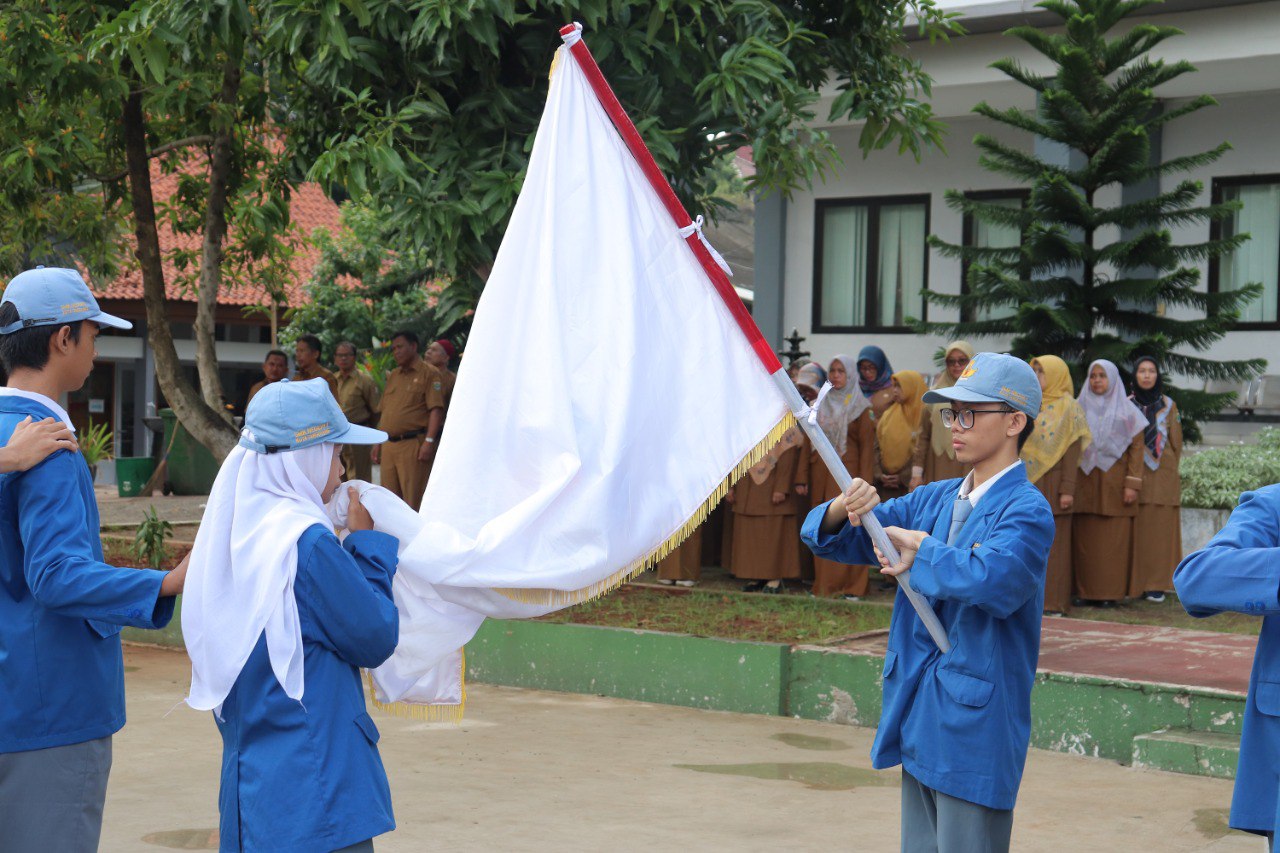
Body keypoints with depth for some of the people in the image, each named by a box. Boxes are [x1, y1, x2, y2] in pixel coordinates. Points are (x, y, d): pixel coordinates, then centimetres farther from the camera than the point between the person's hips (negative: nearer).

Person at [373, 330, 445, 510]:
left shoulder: (429, 373, -2)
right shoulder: (393, 376, 21)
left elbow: (436, 409, -10)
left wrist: (429, 441, -19)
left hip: (414, 444, -7)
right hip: (389, 446, 7)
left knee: (413, 500, -7)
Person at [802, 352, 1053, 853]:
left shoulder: (1026, 511, -12)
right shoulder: (934, 500, 10)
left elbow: (991, 578, -32)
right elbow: (829, 538, 12)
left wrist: (921, 547, -16)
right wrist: (845, 510, -11)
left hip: (976, 725, -7)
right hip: (918, 719, 7)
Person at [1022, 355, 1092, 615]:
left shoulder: (1068, 407, -4)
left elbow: (1072, 450, -9)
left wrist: (1067, 489, -16)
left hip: (1051, 485, -6)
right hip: (1028, 484, 6)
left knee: (1052, 542, -4)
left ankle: (1053, 599, -1)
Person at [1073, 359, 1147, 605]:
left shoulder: (1127, 411, 5)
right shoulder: (1081, 408, 12)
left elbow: (1136, 447, 0)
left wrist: (1132, 485, -10)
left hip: (1114, 484, -2)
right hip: (1085, 483, 3)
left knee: (1113, 539, -4)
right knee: (1084, 538, 0)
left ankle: (1110, 592, -1)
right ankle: (1084, 591, 3)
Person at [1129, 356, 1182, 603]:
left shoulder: (1168, 406, 8)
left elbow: (1176, 443, 10)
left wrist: (1169, 470, 3)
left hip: (1162, 475, 0)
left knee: (1160, 528, -2)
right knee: (1135, 529, -4)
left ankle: (1157, 584, 0)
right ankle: (1134, 583, 0)